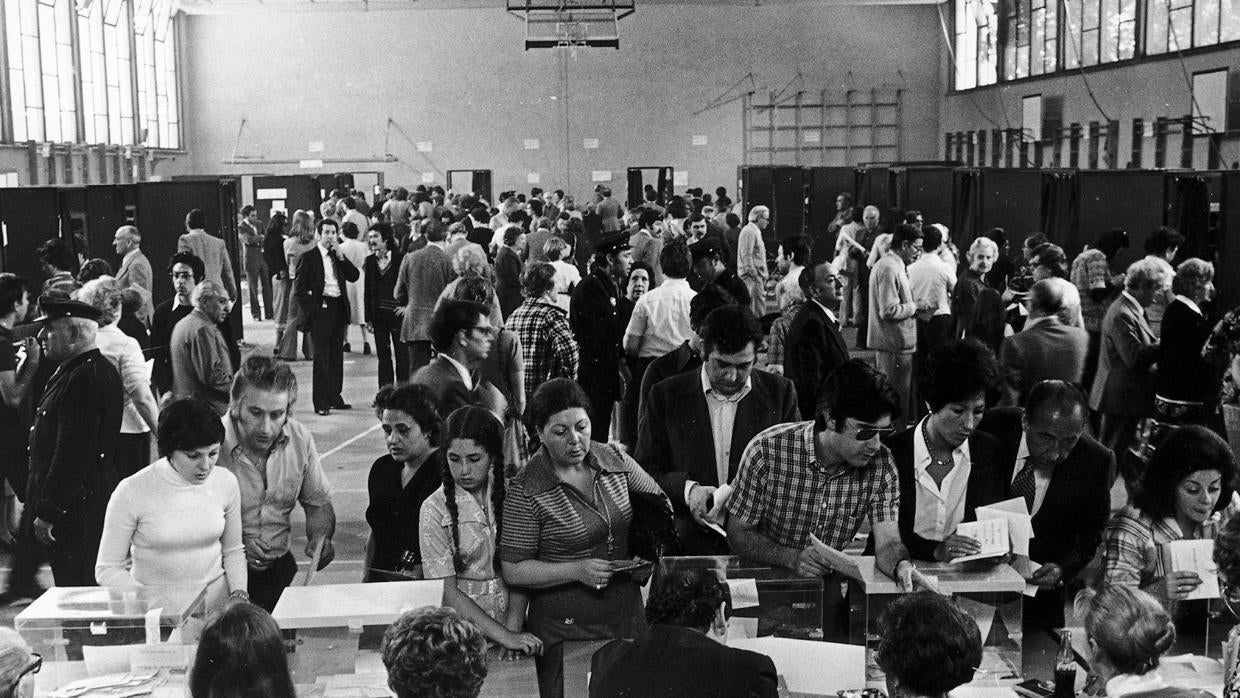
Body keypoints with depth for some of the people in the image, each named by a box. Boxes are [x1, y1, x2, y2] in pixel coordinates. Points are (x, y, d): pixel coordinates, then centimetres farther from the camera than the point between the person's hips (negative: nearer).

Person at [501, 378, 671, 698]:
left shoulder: (614, 459, -1)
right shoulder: (525, 491, -15)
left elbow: (660, 506, 14)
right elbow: (513, 571, -12)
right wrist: (577, 570, -22)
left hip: (627, 614, 4)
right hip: (564, 630, -4)